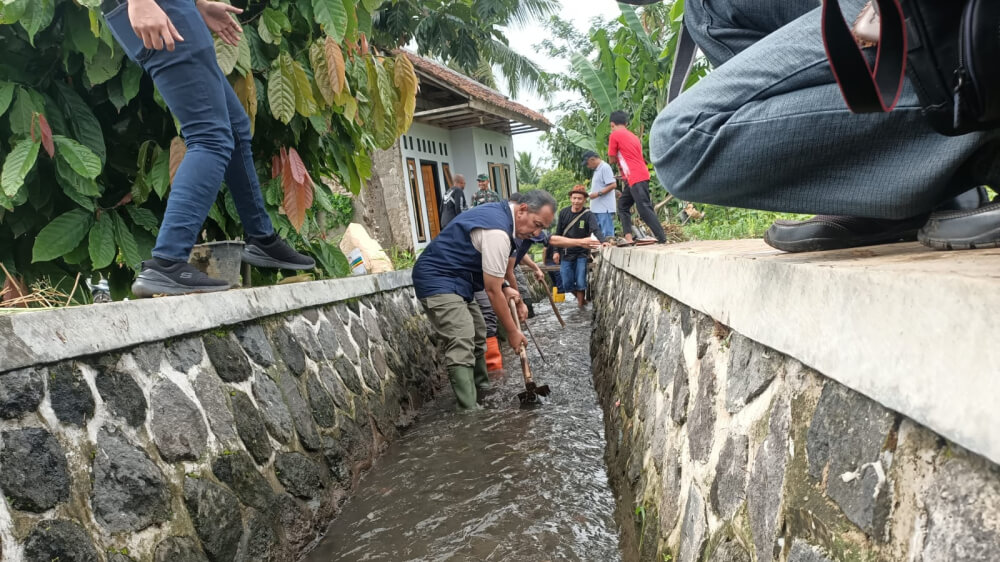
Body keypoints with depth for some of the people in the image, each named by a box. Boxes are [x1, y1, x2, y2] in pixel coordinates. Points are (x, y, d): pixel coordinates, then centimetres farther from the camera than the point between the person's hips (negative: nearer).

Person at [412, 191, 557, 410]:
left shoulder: (501, 212, 6)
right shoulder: (497, 232, -25)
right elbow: (492, 291, -21)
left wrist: (508, 288, 12)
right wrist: (512, 331, -10)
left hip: (453, 278, 11)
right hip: (437, 280, -11)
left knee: (477, 337, 19)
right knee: (462, 347, -21)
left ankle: (483, 393, 35)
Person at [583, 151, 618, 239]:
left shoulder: (605, 167, -8)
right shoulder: (597, 169, 20)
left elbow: (613, 185, -18)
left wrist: (598, 193, -18)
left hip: (605, 209, -10)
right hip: (597, 209, 10)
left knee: (607, 235, -8)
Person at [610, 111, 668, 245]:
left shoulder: (614, 135, -2)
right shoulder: (633, 136, 21)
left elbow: (612, 158, 3)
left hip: (636, 178, -9)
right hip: (640, 176, 9)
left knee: (644, 209, -13)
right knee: (623, 205, 16)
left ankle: (663, 240, -19)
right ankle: (628, 237, 10)